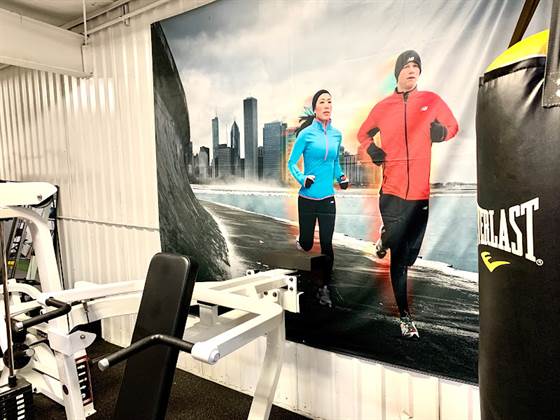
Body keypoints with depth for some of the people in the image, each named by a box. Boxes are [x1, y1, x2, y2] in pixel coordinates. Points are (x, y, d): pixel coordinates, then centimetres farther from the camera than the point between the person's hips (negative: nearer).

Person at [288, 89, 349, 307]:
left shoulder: (336, 134, 5)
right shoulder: (306, 134, -8)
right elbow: (291, 163, -5)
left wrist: (341, 177, 2)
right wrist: (302, 179, -22)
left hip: (328, 198, 3)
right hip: (307, 198, -3)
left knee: (327, 244, 2)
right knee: (307, 244, 8)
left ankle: (324, 288, 17)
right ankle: (299, 242, 47)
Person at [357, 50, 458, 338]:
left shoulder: (432, 101, 5)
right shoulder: (383, 107, 6)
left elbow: (453, 126, 16)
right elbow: (363, 133, 21)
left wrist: (442, 132, -7)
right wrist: (371, 149, -1)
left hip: (420, 192, 1)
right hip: (392, 191, -1)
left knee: (408, 256, 8)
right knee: (398, 256, 2)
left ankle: (387, 238, 45)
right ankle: (404, 316, 18)